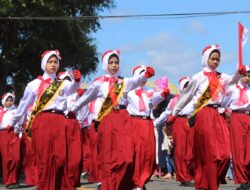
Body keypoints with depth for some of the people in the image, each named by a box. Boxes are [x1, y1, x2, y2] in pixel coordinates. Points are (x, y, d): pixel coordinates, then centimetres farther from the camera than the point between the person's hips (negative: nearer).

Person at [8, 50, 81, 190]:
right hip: (42, 122, -1)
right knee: (44, 159, -3)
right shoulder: (35, 84, 10)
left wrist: (77, 80, -32)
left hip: (60, 122, 1)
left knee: (61, 158, -5)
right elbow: (24, 105, 18)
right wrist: (12, 123, 24)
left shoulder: (63, 83, 14)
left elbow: (73, 88, -10)